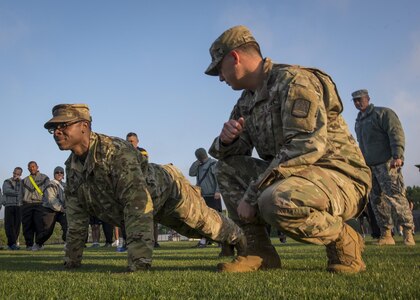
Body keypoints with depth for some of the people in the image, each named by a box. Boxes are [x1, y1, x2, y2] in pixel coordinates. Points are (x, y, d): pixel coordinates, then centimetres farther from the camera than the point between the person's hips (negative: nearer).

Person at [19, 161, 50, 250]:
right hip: (27, 204, 3)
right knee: (27, 225, 0)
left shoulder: (44, 178, 12)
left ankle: (39, 244, -4)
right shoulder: (25, 180, 22)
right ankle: (29, 244, 7)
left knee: (39, 224, -9)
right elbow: (21, 194, 21)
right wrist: (22, 202, 6)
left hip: (39, 204, -3)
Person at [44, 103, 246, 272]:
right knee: (196, 231, 27)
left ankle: (240, 238, 48)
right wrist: (71, 261, -3)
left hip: (168, 189, -7)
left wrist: (138, 265, -48)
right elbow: (76, 216, -4)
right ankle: (236, 236, 55)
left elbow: (138, 206, -46)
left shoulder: (116, 152, -40)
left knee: (208, 224, 15)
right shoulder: (72, 166, -15)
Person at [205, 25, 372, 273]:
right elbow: (224, 153, 15)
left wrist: (251, 194, -26)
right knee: (228, 167, 1)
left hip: (340, 178, -8)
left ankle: (343, 241, -9)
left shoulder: (293, 81, -15)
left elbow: (307, 146, -28)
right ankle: (260, 252, -4)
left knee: (276, 203, -37)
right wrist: (227, 140, -12)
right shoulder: (247, 101, 13)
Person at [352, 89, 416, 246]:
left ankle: (408, 232, -9)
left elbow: (396, 133, -12)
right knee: (377, 200, 3)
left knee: (395, 196, -13)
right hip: (369, 166, 8)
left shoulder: (383, 113, -1)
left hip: (387, 163, -7)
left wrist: (397, 156, -23)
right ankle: (386, 234, 7)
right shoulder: (358, 121, 22)